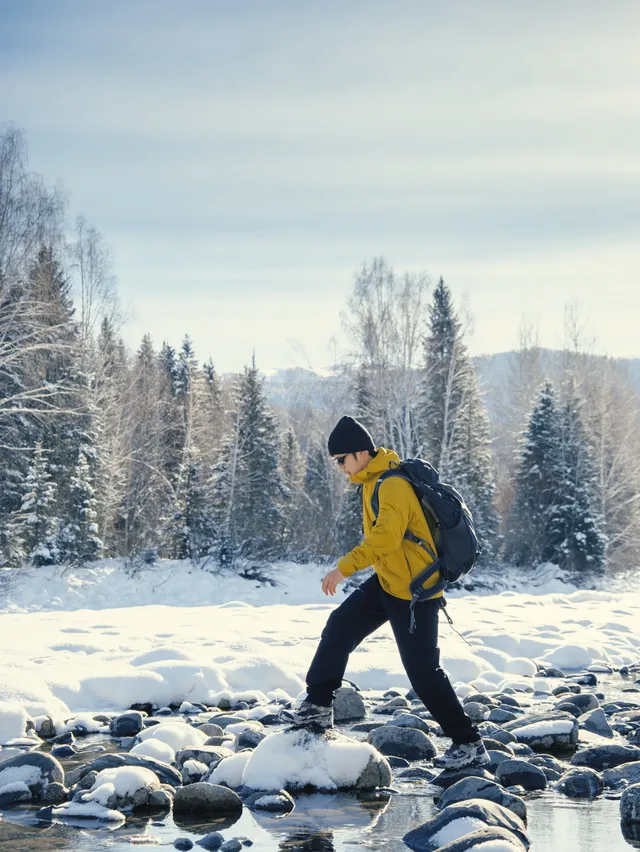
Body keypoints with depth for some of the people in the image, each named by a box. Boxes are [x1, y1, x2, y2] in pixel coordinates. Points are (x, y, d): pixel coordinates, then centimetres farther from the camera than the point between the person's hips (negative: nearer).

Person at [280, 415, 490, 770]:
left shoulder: (393, 485, -22)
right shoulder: (374, 480, 10)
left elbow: (386, 536, -35)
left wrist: (344, 567, -34)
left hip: (413, 591, -10)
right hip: (387, 581, 10)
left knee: (423, 672, -6)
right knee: (340, 627, 9)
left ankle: (469, 744, 2)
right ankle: (318, 707, 17)